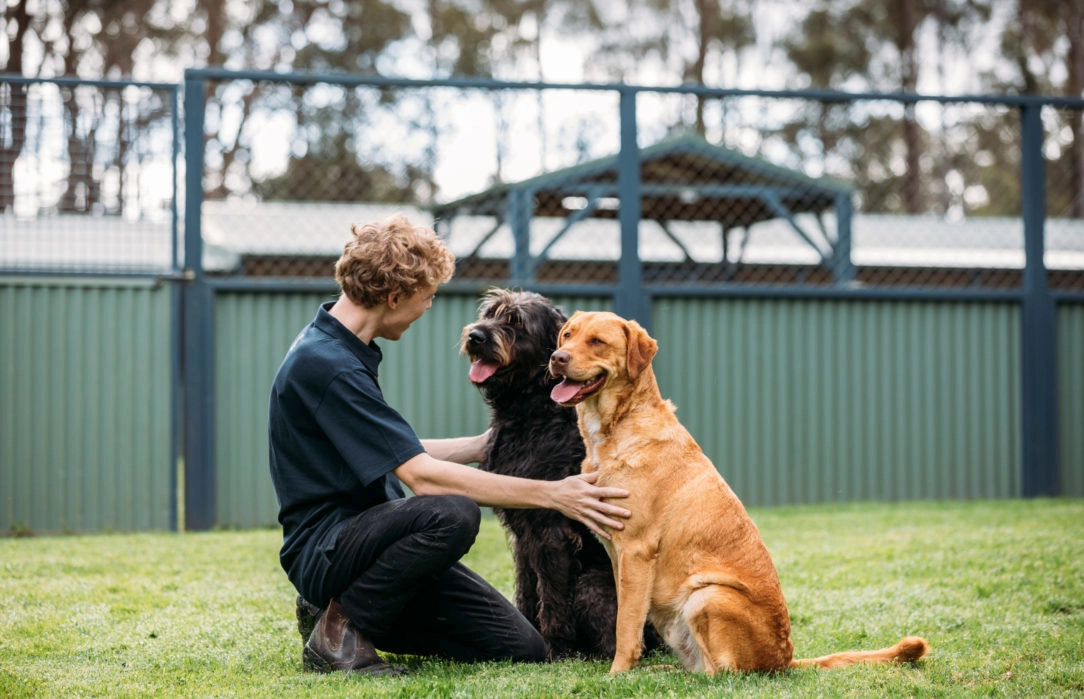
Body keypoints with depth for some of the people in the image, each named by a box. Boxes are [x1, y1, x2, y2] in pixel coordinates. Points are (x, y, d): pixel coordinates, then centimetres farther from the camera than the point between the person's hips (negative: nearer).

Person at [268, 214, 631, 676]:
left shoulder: (338, 349, 11)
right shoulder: (326, 365, -20)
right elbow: (422, 476, -24)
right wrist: (552, 495, -23)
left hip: (363, 537, 9)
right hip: (325, 549, -9)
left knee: (521, 647, -1)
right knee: (452, 512, -37)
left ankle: (350, 607, 11)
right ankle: (339, 630, -14)